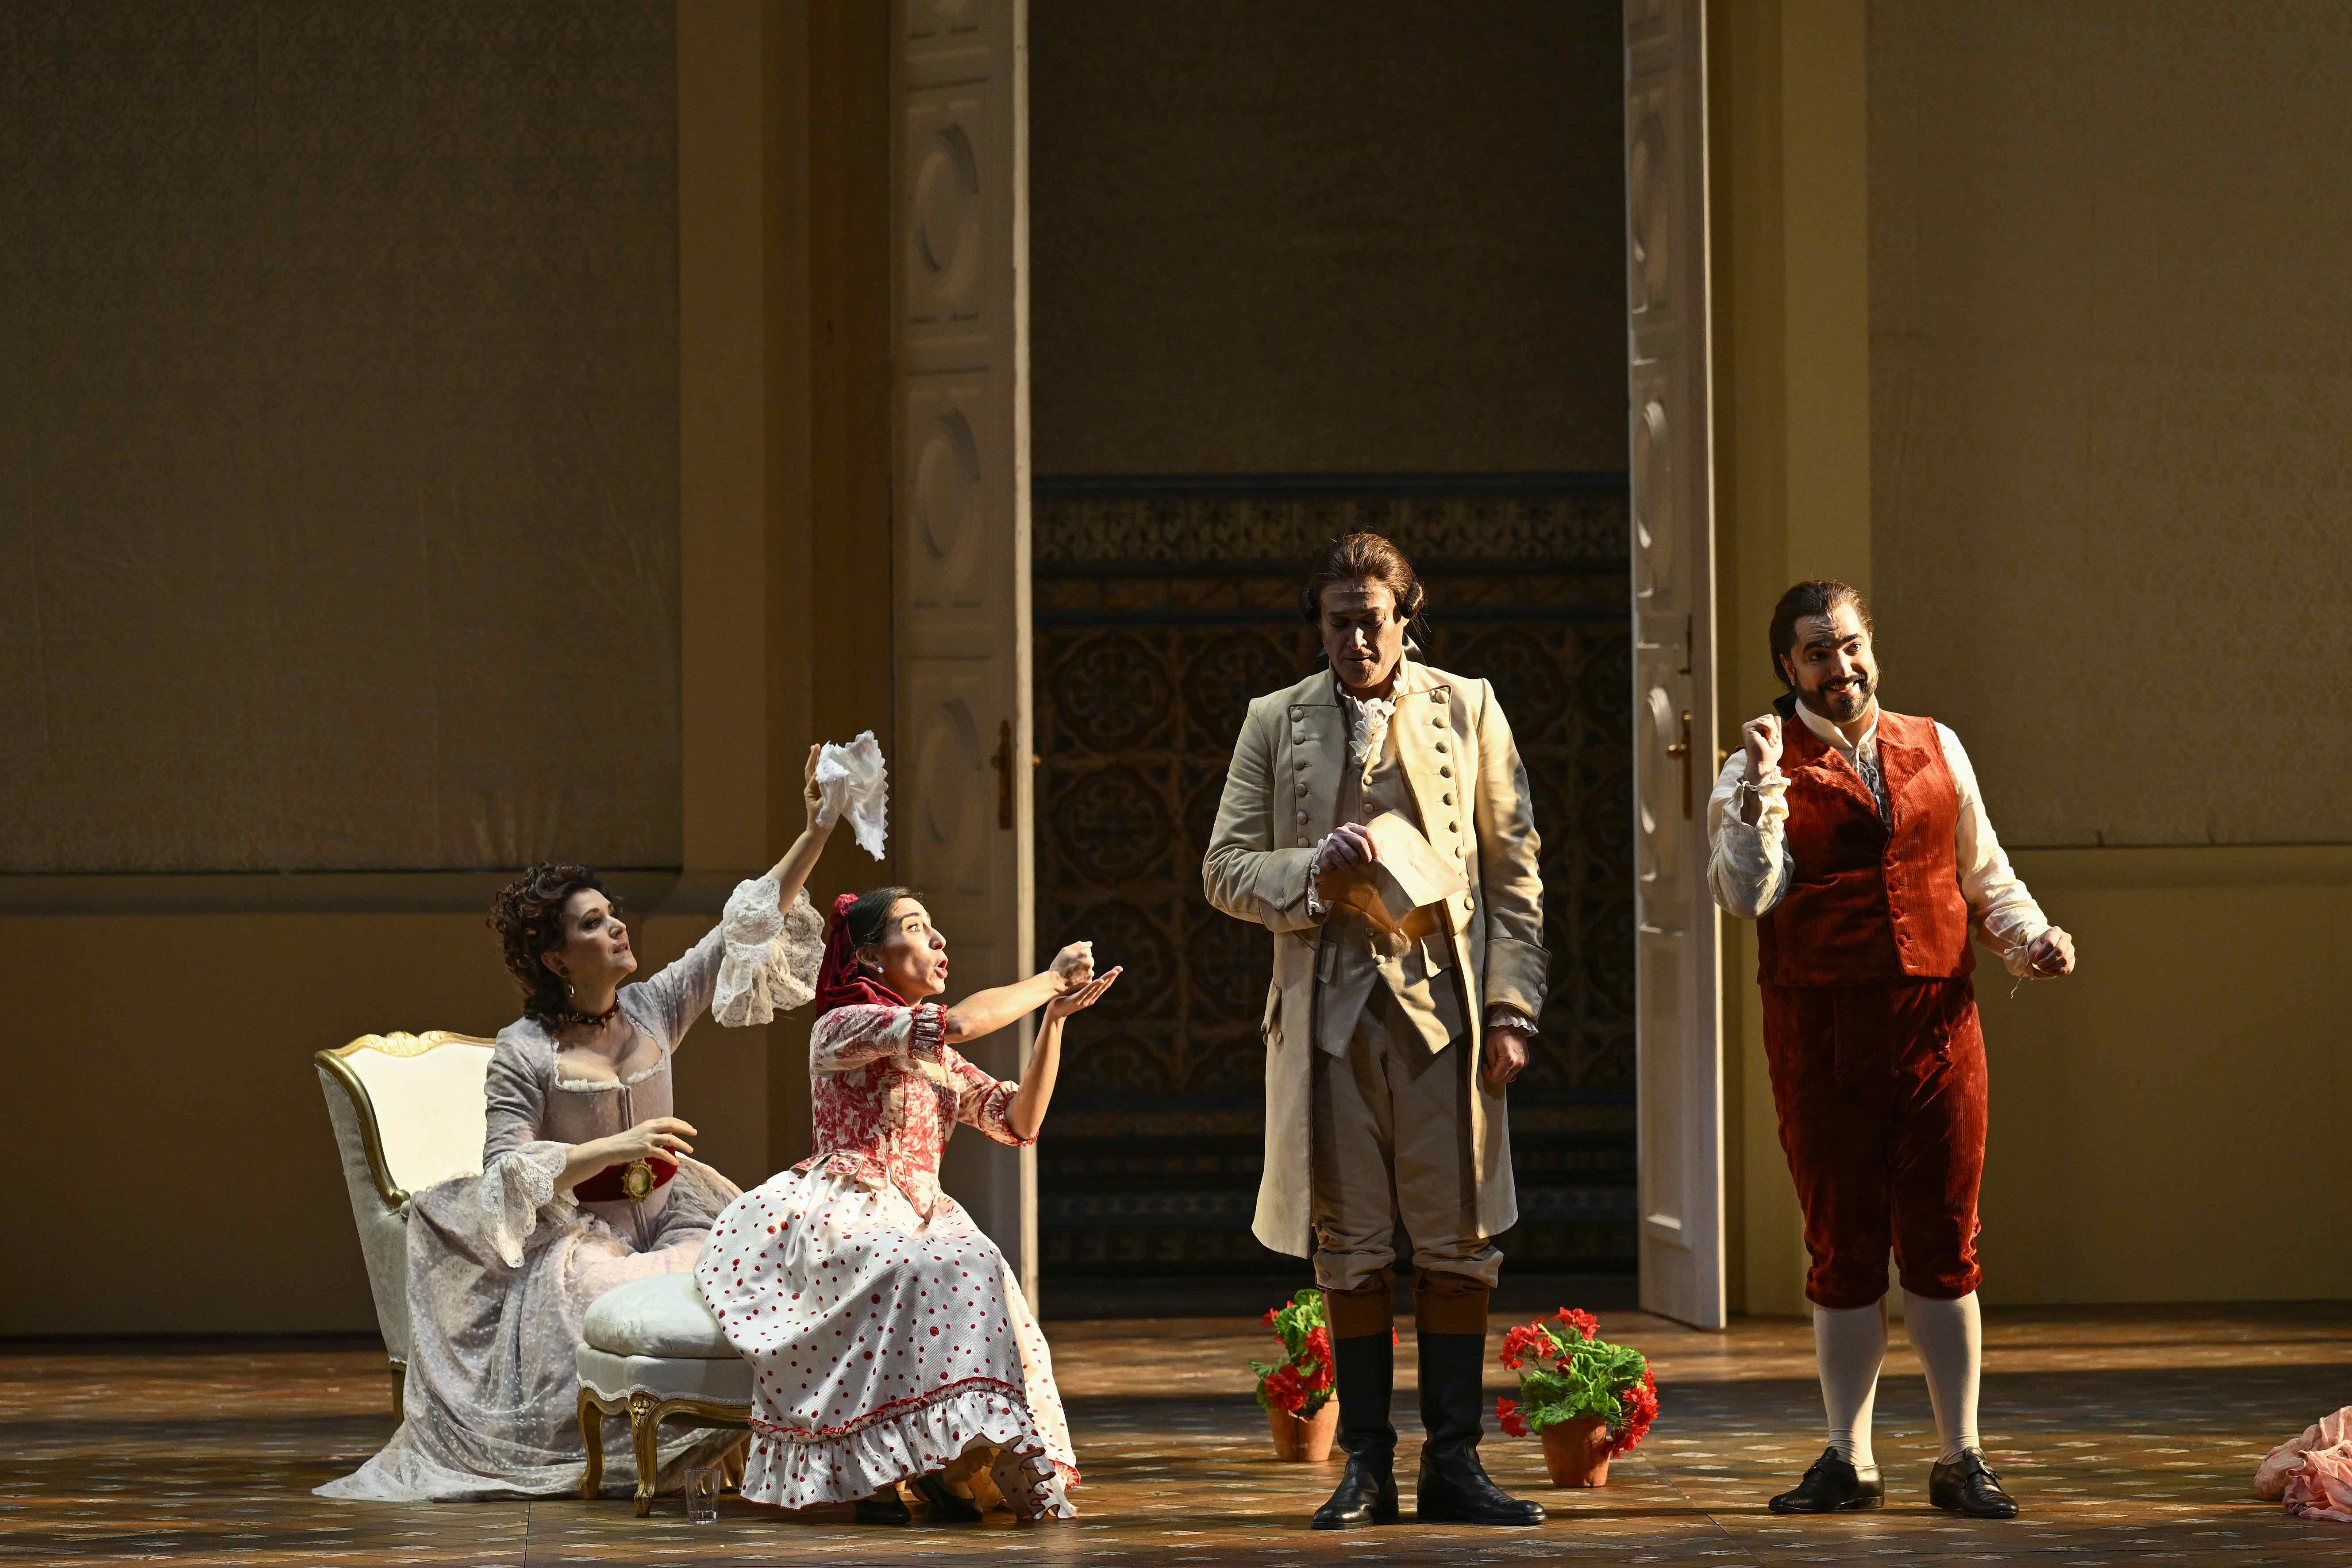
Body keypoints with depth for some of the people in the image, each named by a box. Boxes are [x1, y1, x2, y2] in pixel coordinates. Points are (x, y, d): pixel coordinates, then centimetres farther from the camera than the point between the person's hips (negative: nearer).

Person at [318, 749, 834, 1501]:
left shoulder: (655, 1010, 7)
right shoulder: (524, 1052, -6)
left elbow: (747, 929, 6)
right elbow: (506, 1172, -13)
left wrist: (816, 832, -2)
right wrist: (616, 1146, -22)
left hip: (666, 1218, 5)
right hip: (577, 1236, -5)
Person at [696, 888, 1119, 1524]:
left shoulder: (940, 1062, 24)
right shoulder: (844, 1027, -2)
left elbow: (1020, 1122, 13)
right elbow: (959, 1022, -18)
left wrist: (1055, 1018, 5)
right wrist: (1050, 980, -7)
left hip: (915, 1222, 6)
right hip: (839, 1223, -6)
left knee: (984, 1275, -28)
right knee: (925, 1274, -37)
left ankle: (938, 1465, -24)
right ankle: (872, 1472, -31)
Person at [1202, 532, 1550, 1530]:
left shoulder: (1468, 709, 8)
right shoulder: (1276, 724, 9)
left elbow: (1513, 872, 7)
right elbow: (1224, 870, 9)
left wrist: (1511, 1009, -1)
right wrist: (1314, 869, -11)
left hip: (1443, 1007, 0)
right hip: (1329, 1011, 1)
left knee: (1458, 1244, 0)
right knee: (1348, 1250, 3)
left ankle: (1452, 1464, 7)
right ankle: (1366, 1468, 10)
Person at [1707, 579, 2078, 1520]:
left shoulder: (1936, 750, 13)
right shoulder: (1762, 771, 3)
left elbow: (1984, 875, 20)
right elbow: (1746, 893, -13)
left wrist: (2031, 937, 3)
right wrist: (1762, 783, -20)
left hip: (1935, 1020, 2)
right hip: (1819, 1031, -2)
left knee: (1943, 1248, 2)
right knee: (1843, 1250, 4)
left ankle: (1961, 1459, 9)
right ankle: (1848, 1462, 13)